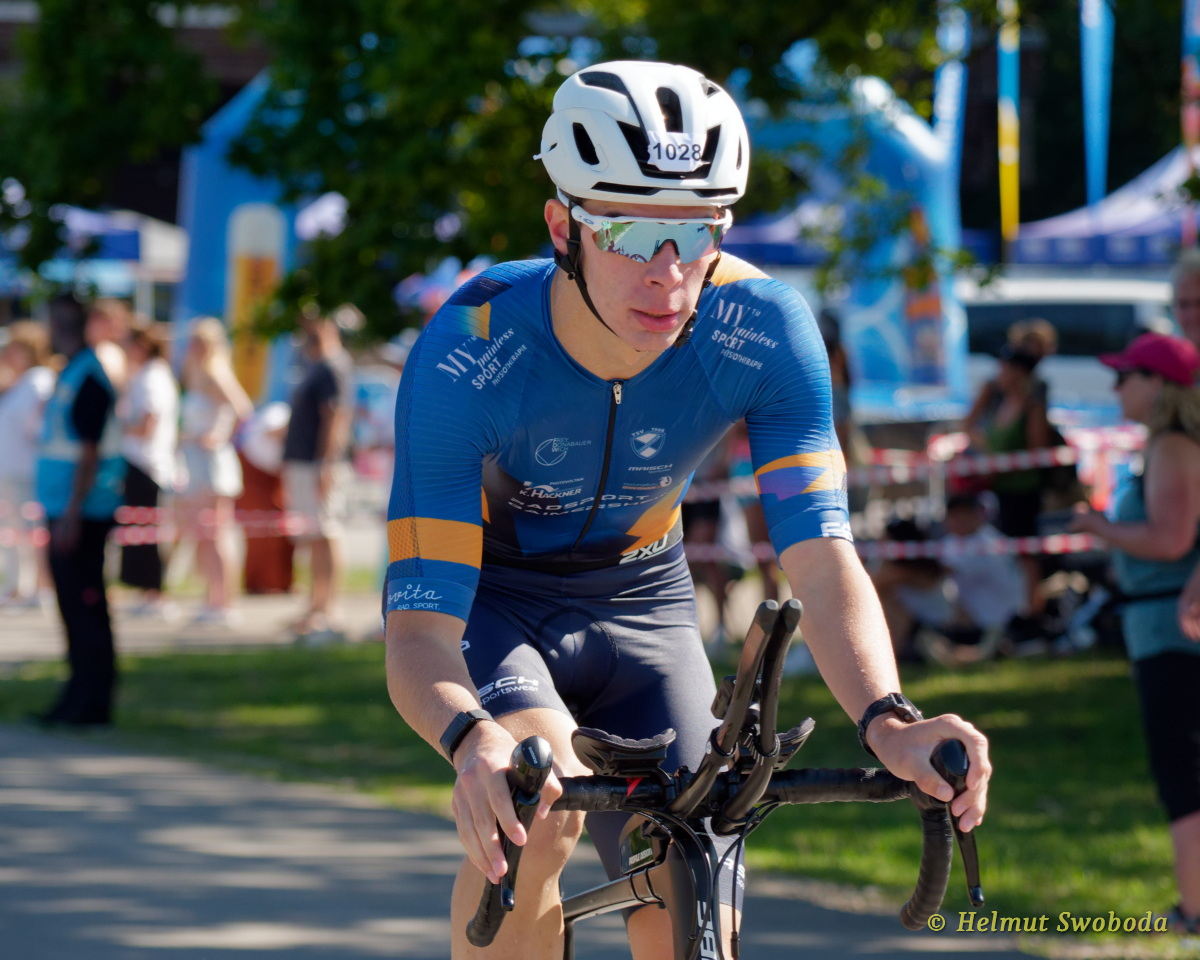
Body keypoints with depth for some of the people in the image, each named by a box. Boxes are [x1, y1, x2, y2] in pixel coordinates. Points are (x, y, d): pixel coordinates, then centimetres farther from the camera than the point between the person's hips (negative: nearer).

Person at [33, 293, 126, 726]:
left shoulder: (88, 379, -16)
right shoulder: (70, 374, 15)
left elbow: (89, 454, -19)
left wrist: (72, 515, -22)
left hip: (81, 513, -10)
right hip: (65, 511, 10)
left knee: (85, 607, -7)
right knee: (75, 606, 11)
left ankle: (91, 704, -5)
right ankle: (79, 700, 15)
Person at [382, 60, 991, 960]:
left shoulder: (764, 330, -26)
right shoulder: (468, 357, -34)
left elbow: (823, 560, -29)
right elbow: (418, 628, -36)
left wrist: (886, 719, -49)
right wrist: (472, 739, -59)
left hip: (638, 596, 3)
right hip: (487, 597, -3)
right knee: (539, 802, -34)